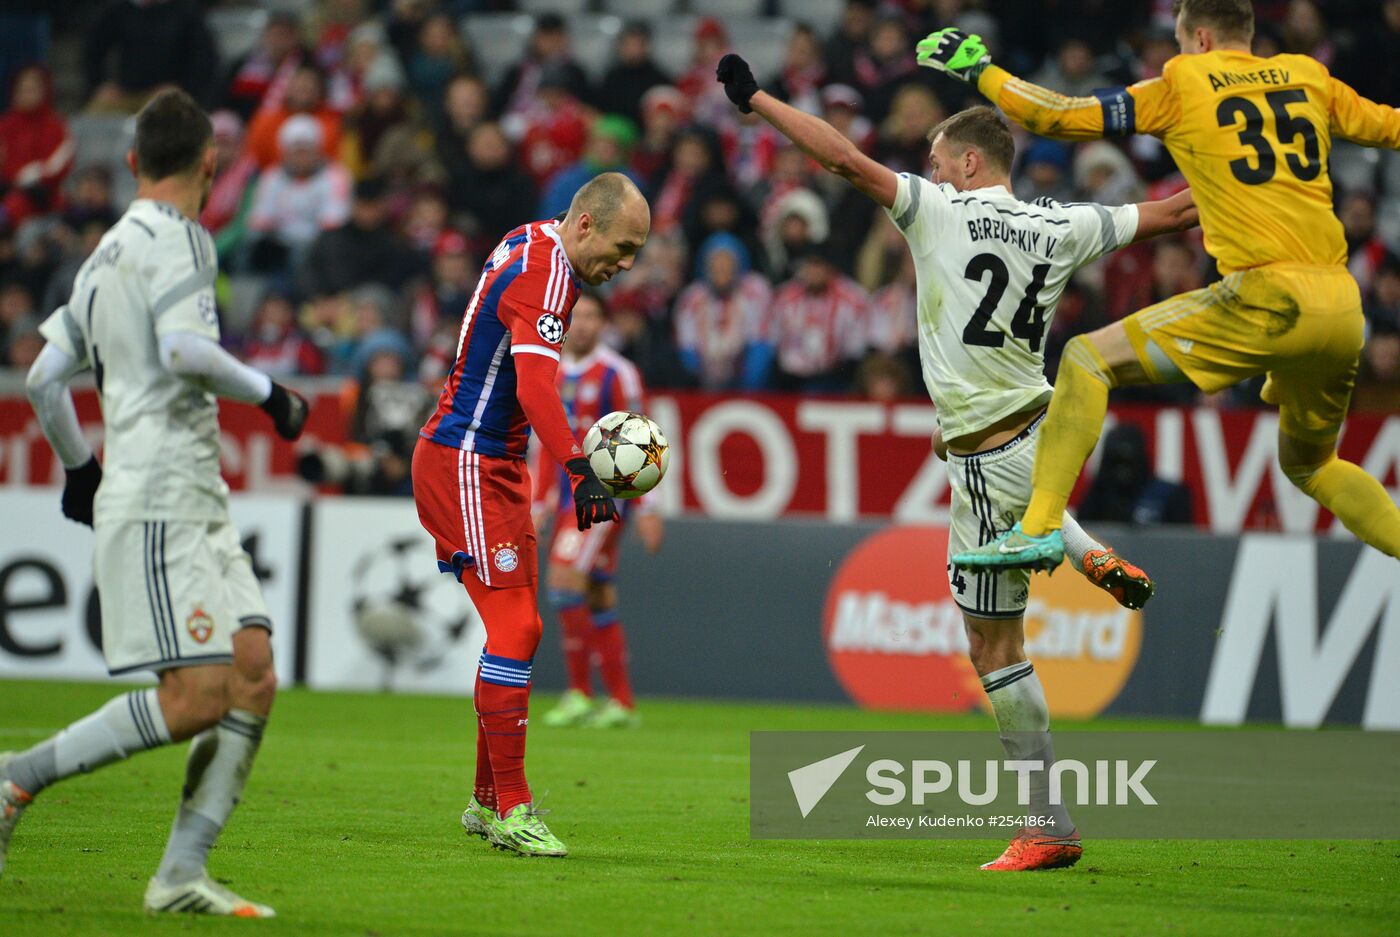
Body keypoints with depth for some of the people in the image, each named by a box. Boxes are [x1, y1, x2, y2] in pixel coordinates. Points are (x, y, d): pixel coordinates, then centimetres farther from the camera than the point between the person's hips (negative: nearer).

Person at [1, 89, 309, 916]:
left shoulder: (109, 251, 19)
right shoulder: (177, 238, -8)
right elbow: (185, 348, -24)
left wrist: (79, 467, 34)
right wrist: (268, 393, -10)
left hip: (196, 503, 10)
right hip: (158, 500, -10)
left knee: (255, 680, 1)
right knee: (196, 699, -15)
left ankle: (182, 875, -2)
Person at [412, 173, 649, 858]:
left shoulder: (532, 244, 11)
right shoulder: (544, 273, -20)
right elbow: (535, 385, -33)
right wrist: (579, 473, -43)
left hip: (495, 466, 10)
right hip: (466, 466, -10)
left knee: (520, 631, 12)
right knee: (513, 629, -13)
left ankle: (488, 801, 18)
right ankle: (511, 809, -12)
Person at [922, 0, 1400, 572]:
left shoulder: (1181, 87, 5)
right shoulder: (1309, 78, 16)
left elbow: (1056, 117, 6)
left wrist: (977, 71, 19)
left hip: (1267, 298, -6)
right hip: (1345, 309, 6)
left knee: (1087, 359, 1)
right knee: (1309, 465, 27)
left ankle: (1041, 525, -12)